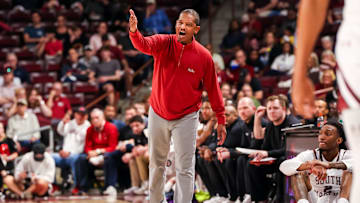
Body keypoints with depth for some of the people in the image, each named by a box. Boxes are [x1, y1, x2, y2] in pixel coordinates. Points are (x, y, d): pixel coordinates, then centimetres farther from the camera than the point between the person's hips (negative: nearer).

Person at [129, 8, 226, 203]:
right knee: (156, 163, 17)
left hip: (186, 118, -2)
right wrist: (134, 32, -54)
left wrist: (221, 120, 0)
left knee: (185, 169, -5)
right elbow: (144, 45, -30)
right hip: (158, 114, 2)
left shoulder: (204, 56, -10)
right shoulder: (164, 43, -9)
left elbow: (213, 88, -2)